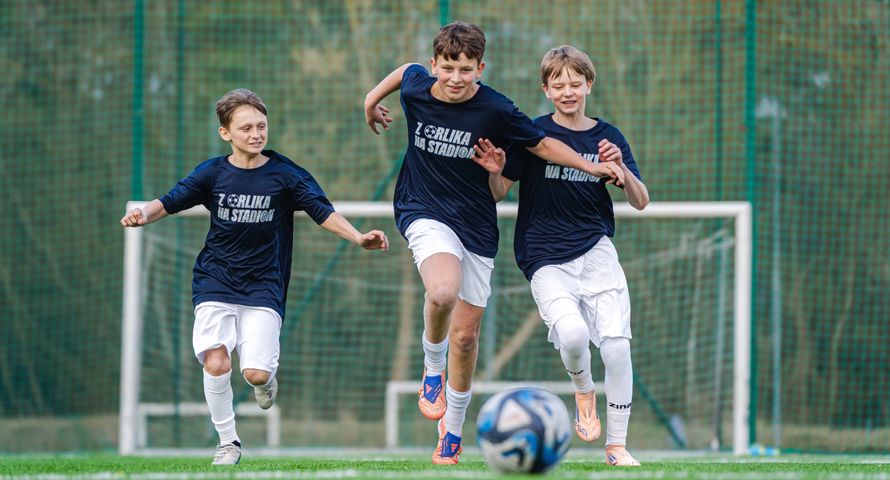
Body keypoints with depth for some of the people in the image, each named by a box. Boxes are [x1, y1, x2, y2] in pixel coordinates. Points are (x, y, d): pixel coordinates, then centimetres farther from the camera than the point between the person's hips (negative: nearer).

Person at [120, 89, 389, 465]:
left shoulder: (285, 174, -3)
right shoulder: (213, 173, -1)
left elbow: (323, 212, -6)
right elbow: (169, 201, -2)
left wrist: (359, 238, -21)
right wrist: (142, 215, -23)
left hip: (263, 286, -1)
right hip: (216, 283, 1)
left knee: (255, 373, -14)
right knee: (216, 363, -16)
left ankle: (267, 377, 26)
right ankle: (228, 443, 6)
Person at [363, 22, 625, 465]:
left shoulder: (495, 110, -14)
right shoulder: (416, 86, -8)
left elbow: (541, 144, -1)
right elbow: (405, 70, 17)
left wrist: (592, 167, -6)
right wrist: (372, 100, 30)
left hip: (476, 225, 1)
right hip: (424, 212, -1)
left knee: (465, 335, 6)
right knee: (443, 293, -33)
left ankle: (451, 435, 24)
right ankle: (432, 368, -3)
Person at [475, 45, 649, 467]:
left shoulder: (607, 138, 7)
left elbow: (640, 202, 5)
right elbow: (498, 193, 3)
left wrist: (621, 168, -13)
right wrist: (495, 172, -19)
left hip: (596, 253, 2)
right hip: (546, 259, -2)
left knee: (616, 346, -9)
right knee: (572, 332, -28)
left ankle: (616, 446, 7)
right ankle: (583, 390, 7)